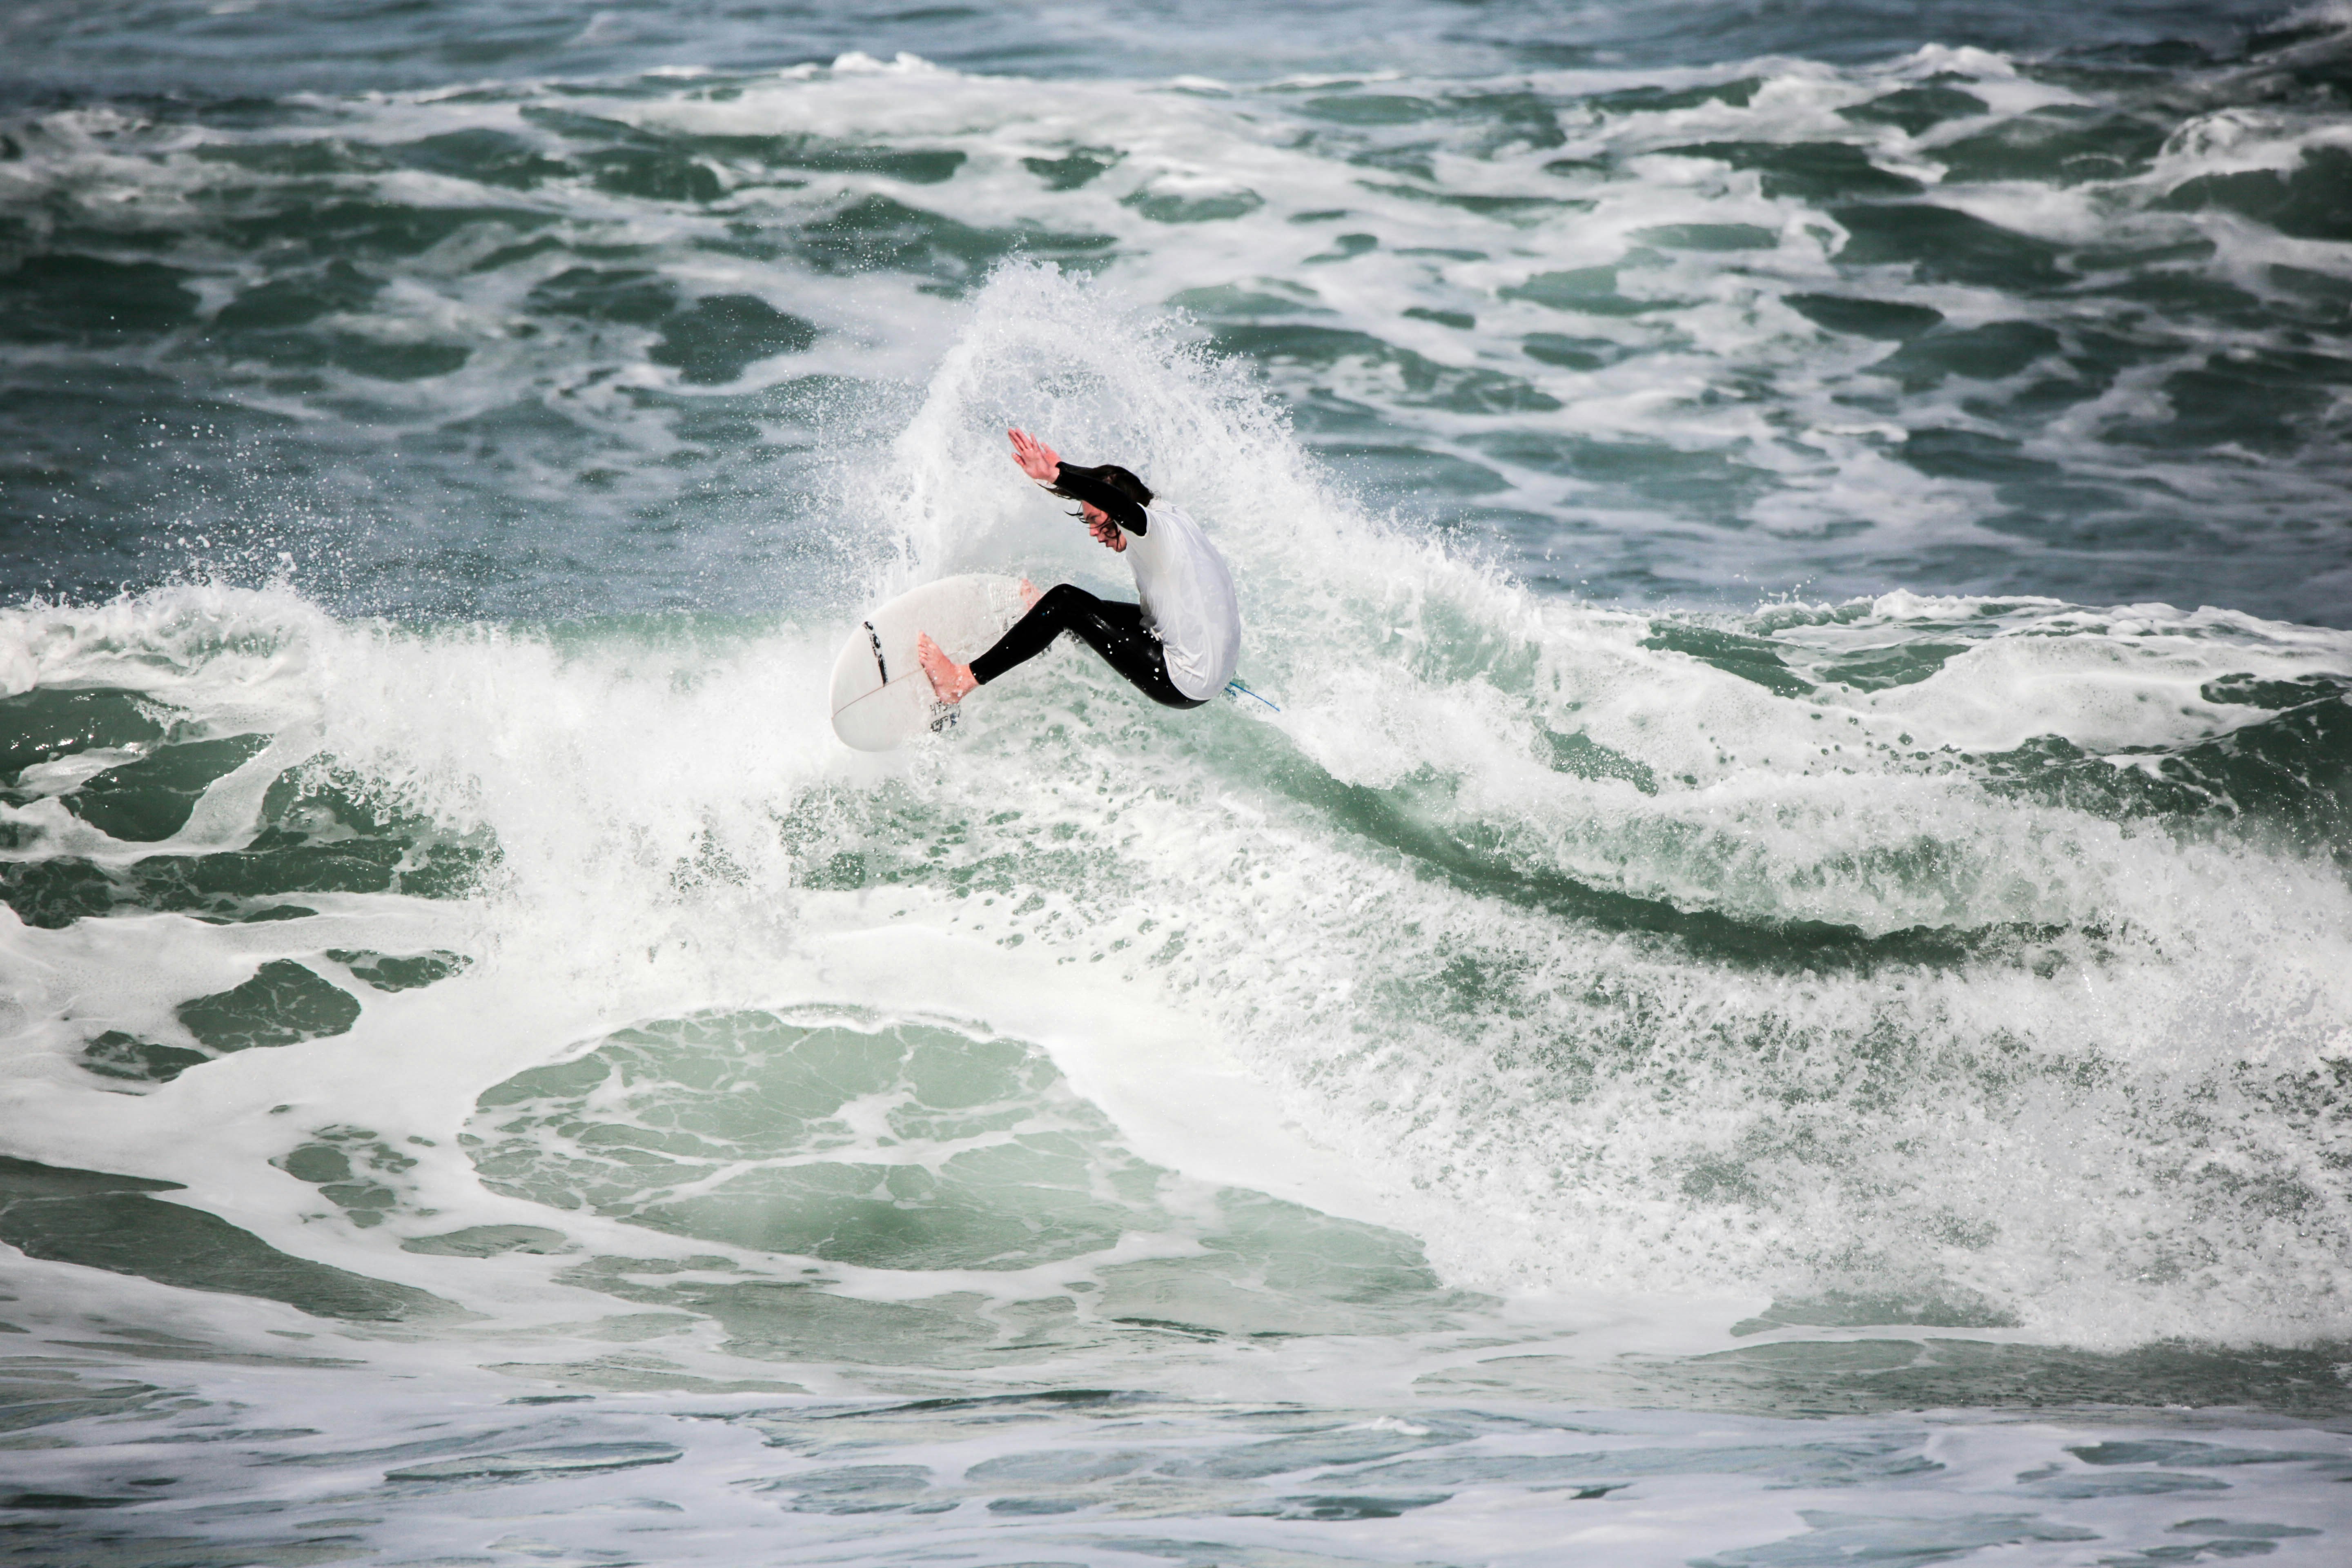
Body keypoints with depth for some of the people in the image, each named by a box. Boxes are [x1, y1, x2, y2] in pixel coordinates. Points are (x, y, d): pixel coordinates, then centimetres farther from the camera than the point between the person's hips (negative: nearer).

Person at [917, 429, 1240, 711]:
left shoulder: (1156, 530, -19)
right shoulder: (1172, 517, 9)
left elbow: (1122, 506, -42)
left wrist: (1053, 476, -45)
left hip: (1188, 686, -10)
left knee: (1065, 602, -10)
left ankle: (964, 680, -8)